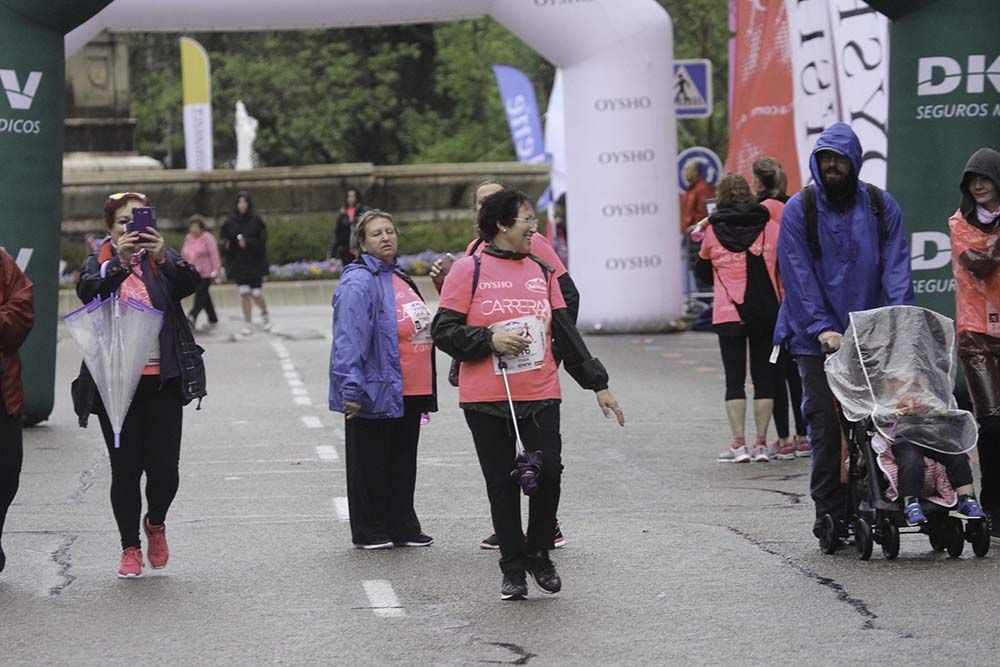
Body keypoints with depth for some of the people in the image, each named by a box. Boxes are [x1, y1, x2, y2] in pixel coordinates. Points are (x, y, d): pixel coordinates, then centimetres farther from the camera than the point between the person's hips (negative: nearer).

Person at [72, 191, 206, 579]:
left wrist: (164, 257, -33)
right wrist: (120, 262, -32)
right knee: (125, 469, 3)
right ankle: (130, 548, 16)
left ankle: (155, 524, 26)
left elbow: (190, 283, -14)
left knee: (164, 467, -3)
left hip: (163, 380, 0)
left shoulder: (163, 259, 6)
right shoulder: (98, 264, 6)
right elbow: (87, 291, -16)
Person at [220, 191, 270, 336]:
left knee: (256, 294, -2)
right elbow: (223, 238, 7)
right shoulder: (231, 222, 3)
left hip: (255, 262, -2)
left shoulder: (256, 221, -5)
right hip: (239, 263, 2)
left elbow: (262, 240, -9)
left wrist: (247, 243, -23)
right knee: (244, 292, -4)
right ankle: (248, 323, 4)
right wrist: (226, 243, -14)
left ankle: (264, 313, 29)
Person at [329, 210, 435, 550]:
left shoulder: (400, 278, 15)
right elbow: (348, 340, -20)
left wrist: (426, 389, 26)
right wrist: (351, 390, -26)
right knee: (371, 464, 2)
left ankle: (403, 527, 23)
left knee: (403, 463, 14)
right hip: (375, 393, -8)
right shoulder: (358, 283, -14)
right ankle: (369, 532, 10)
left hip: (409, 394, 8)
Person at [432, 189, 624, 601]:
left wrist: (597, 384, 13)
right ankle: (513, 568, 14)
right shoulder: (469, 271, -1)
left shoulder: (542, 272, 12)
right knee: (502, 485, 2)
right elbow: (443, 331, -3)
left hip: (540, 396, 3)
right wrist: (489, 340, -17)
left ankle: (539, 555, 10)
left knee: (548, 471, -11)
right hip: (486, 398, -3)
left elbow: (565, 333, 15)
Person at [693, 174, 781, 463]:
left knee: (735, 378, 2)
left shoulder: (712, 232, 0)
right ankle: (761, 443, 5)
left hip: (728, 314, -1)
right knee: (764, 376, 7)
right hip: (766, 312, 1)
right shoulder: (771, 227, 2)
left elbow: (702, 272, 12)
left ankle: (738, 444, -3)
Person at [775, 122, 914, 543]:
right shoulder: (799, 210, -1)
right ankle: (830, 516, 0)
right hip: (817, 340, -2)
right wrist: (822, 328, -19)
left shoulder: (881, 206, 5)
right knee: (827, 426, -4)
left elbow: (896, 267, -2)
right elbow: (798, 275, -8)